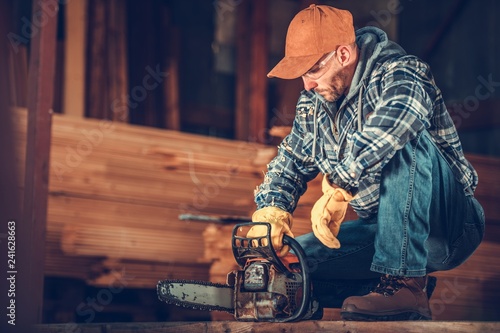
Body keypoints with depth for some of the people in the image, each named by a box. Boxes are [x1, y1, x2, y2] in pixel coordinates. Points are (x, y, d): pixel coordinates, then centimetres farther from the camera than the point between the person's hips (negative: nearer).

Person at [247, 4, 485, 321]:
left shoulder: (399, 75, -18)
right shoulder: (315, 102, 7)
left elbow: (395, 119, -41)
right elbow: (291, 160, 11)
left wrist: (338, 190, -43)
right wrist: (271, 211, -9)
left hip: (449, 226, -7)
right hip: (383, 229, 8)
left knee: (406, 142, -33)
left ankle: (404, 284, -30)